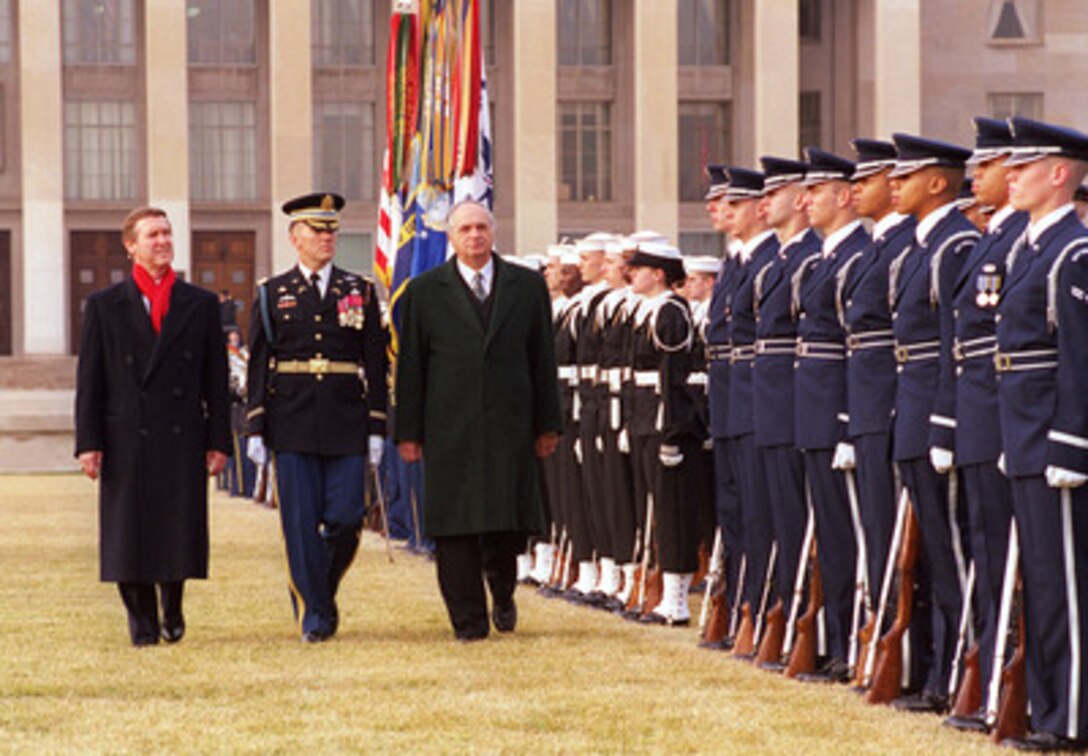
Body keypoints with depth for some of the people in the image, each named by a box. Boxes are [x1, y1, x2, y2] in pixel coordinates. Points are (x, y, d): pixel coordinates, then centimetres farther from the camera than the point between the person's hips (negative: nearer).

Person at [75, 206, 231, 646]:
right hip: (126, 440, 0)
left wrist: (218, 441, 2)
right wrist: (88, 442, -4)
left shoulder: (200, 305, 10)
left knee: (181, 528, -2)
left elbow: (216, 379, 9)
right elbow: (89, 380, 4)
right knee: (129, 532, 1)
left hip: (183, 439, 0)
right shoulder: (104, 306, 7)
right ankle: (142, 622, 14)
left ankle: (172, 606, 24)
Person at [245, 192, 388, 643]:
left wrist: (376, 429, 2)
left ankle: (325, 592, 21)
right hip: (292, 425, -1)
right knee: (302, 524, -2)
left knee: (345, 520, -4)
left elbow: (376, 364, 8)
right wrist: (256, 430, -1)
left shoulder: (361, 292, 8)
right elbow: (258, 366, 6)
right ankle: (313, 616, 5)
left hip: (347, 423, 1)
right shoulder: (272, 294, 7)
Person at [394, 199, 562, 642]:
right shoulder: (425, 292, 6)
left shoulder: (527, 287, 9)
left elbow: (543, 360, 10)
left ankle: (502, 595, 28)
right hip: (450, 430, -1)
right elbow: (410, 367, 5)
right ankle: (468, 619, 6)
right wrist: (408, 432, 0)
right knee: (455, 526, -2)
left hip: (510, 425, 1)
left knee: (509, 522, 0)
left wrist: (547, 424, 6)